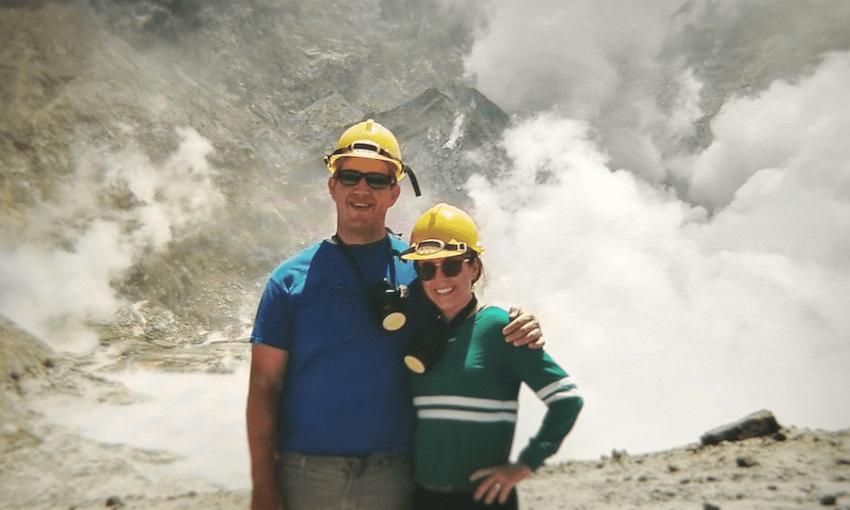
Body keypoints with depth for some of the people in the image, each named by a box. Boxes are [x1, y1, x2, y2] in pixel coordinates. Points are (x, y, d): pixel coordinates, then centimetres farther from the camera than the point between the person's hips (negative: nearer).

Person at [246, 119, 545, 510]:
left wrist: (517, 329, -12)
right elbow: (264, 386, -1)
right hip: (305, 476, 0)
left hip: (393, 477, 1)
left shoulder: (419, 268, 1)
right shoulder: (292, 277, 0)